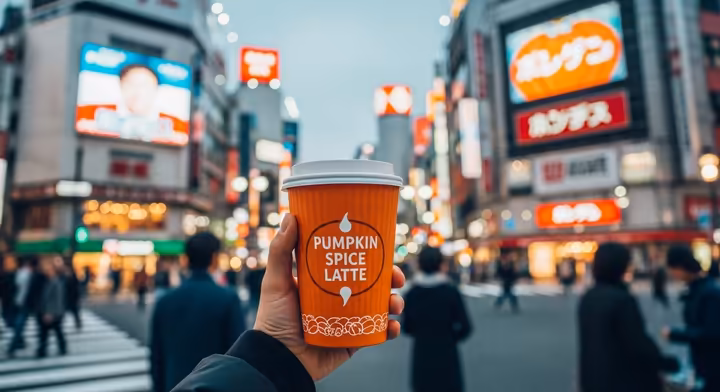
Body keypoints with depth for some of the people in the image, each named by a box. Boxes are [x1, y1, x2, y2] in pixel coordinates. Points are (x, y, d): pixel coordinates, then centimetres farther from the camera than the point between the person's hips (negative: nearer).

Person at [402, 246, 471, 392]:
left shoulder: (411, 294, -3)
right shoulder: (451, 291, -11)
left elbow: (406, 328, 4)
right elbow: (465, 327, -8)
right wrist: (451, 338, 9)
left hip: (422, 358, 3)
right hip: (447, 357, -2)